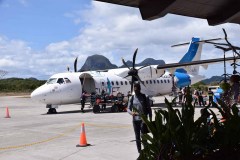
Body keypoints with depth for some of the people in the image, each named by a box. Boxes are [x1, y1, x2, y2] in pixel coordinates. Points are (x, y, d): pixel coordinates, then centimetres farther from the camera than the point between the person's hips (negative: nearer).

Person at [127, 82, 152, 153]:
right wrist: (131, 113, -18)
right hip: (135, 120, 3)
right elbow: (128, 108, 5)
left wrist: (150, 120, 1)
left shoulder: (145, 97, 0)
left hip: (143, 119, -2)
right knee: (137, 136, 8)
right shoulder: (132, 98, 5)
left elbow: (149, 109, 4)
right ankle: (139, 151, 16)